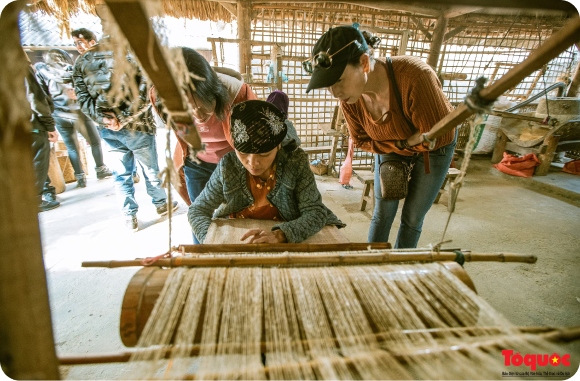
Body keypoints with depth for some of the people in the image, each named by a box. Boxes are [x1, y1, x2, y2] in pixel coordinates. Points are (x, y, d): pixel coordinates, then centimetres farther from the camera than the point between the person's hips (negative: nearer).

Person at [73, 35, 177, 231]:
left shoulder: (81, 61, 6)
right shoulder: (128, 58, -7)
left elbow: (83, 98, -2)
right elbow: (143, 95, -18)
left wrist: (102, 118, -7)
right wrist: (123, 118, -16)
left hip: (107, 129, 4)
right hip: (135, 127, -4)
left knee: (121, 172, 13)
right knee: (150, 168, 13)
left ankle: (129, 215, 18)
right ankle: (161, 203, 30)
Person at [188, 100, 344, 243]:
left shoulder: (296, 163, -16)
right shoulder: (227, 167, -13)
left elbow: (316, 212, -18)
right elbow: (198, 210, -4)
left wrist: (279, 235, -35)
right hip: (235, 236, 1)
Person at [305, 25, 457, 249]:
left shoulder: (415, 77, -39)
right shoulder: (348, 97, -24)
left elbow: (439, 136, -28)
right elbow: (361, 140, -8)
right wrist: (398, 146, -18)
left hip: (434, 148, -2)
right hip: (392, 146, 3)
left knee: (412, 217, 8)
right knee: (382, 213, 7)